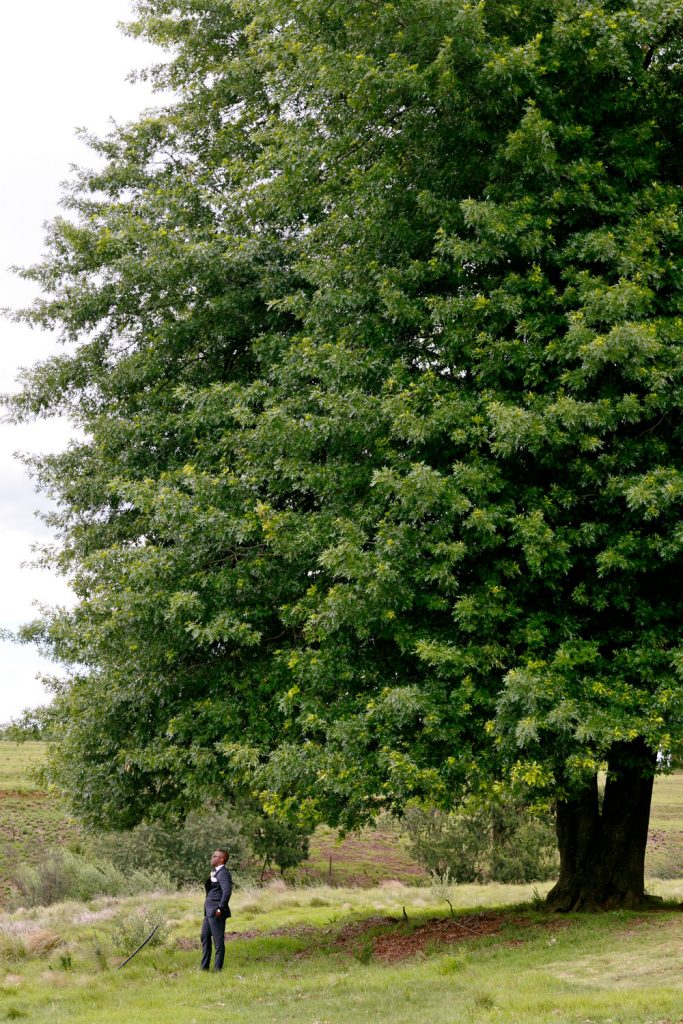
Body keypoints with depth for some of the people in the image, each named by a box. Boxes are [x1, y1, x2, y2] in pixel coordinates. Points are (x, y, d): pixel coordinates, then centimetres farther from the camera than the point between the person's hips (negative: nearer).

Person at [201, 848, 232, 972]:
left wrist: (220, 908, -26)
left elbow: (227, 891, -25)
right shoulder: (215, 872, 17)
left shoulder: (223, 873, -14)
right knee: (205, 937, 15)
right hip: (209, 911, 11)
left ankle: (218, 968, 1)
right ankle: (204, 966, 22)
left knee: (218, 940, -4)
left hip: (216, 912, -11)